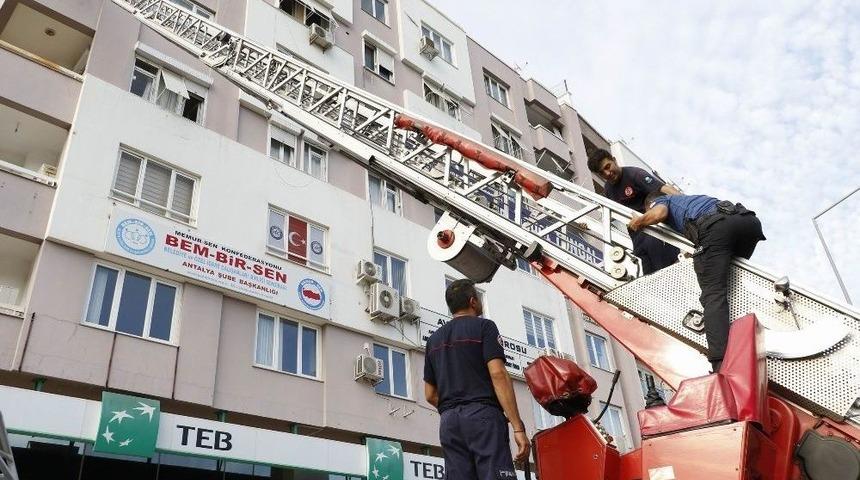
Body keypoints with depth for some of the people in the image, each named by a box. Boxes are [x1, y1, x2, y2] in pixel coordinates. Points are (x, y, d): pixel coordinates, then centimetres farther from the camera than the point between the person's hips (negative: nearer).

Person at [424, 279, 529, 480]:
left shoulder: (434, 339, 21)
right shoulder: (483, 326, 4)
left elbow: (430, 395, 19)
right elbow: (498, 374, -10)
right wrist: (518, 427, -13)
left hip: (448, 422, 6)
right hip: (483, 416, -6)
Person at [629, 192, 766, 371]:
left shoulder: (661, 200, 28)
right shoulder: (688, 198, 47)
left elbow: (658, 214, 3)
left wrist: (638, 221, 21)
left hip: (714, 225, -7)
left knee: (713, 293, -15)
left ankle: (720, 365, -29)